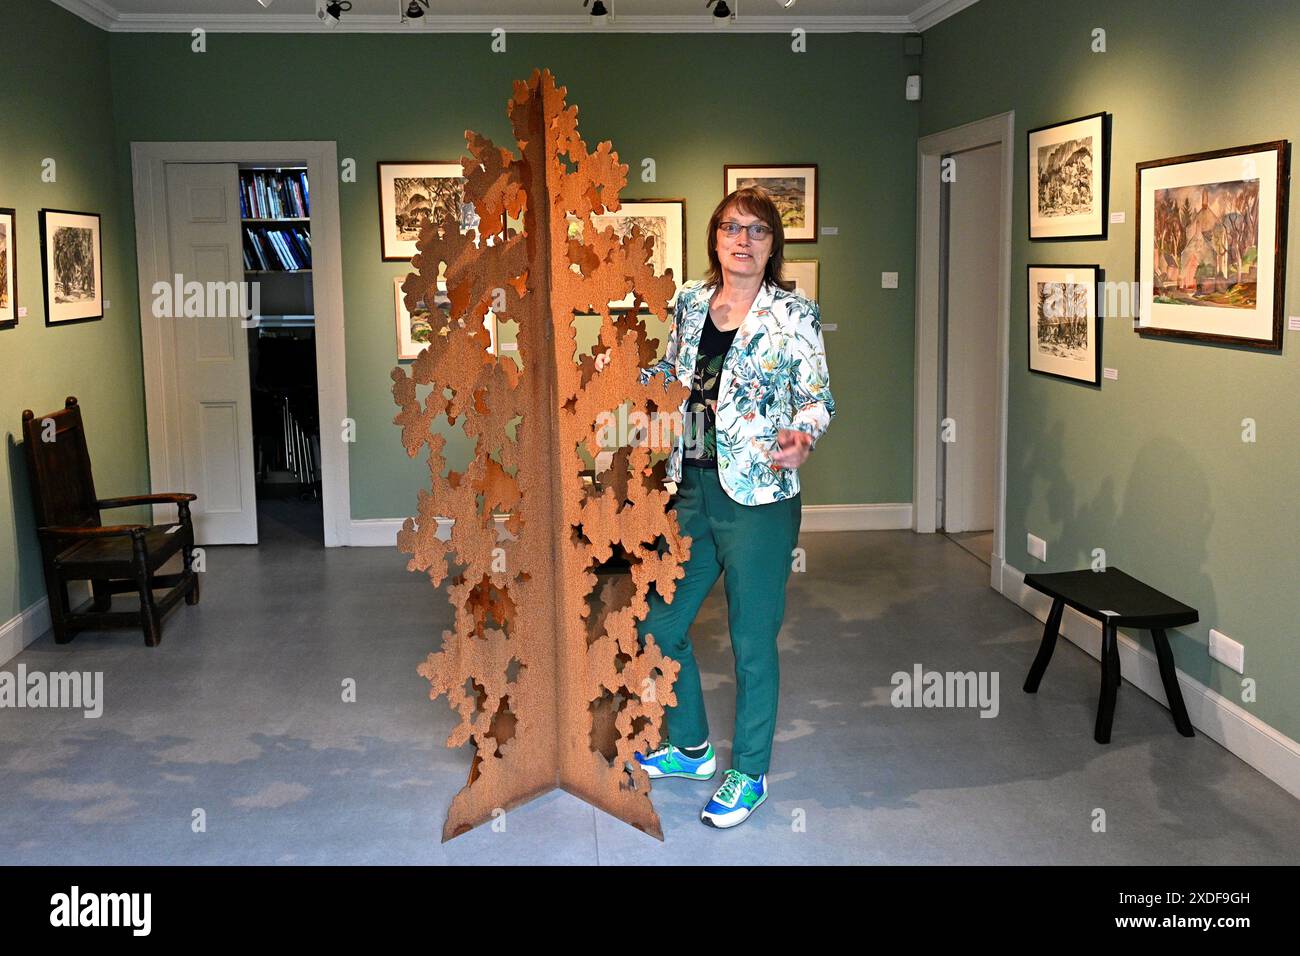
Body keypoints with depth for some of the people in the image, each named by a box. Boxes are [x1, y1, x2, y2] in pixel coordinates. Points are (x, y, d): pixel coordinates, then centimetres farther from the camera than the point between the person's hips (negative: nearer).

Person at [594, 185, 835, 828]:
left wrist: (801, 436, -26)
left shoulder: (794, 315, -6)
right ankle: (690, 746, 37)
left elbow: (817, 397, -6)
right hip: (691, 492, 6)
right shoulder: (689, 303, 9)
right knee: (660, 625, 15)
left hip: (758, 496, -6)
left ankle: (749, 773, 24)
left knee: (752, 640, 4)